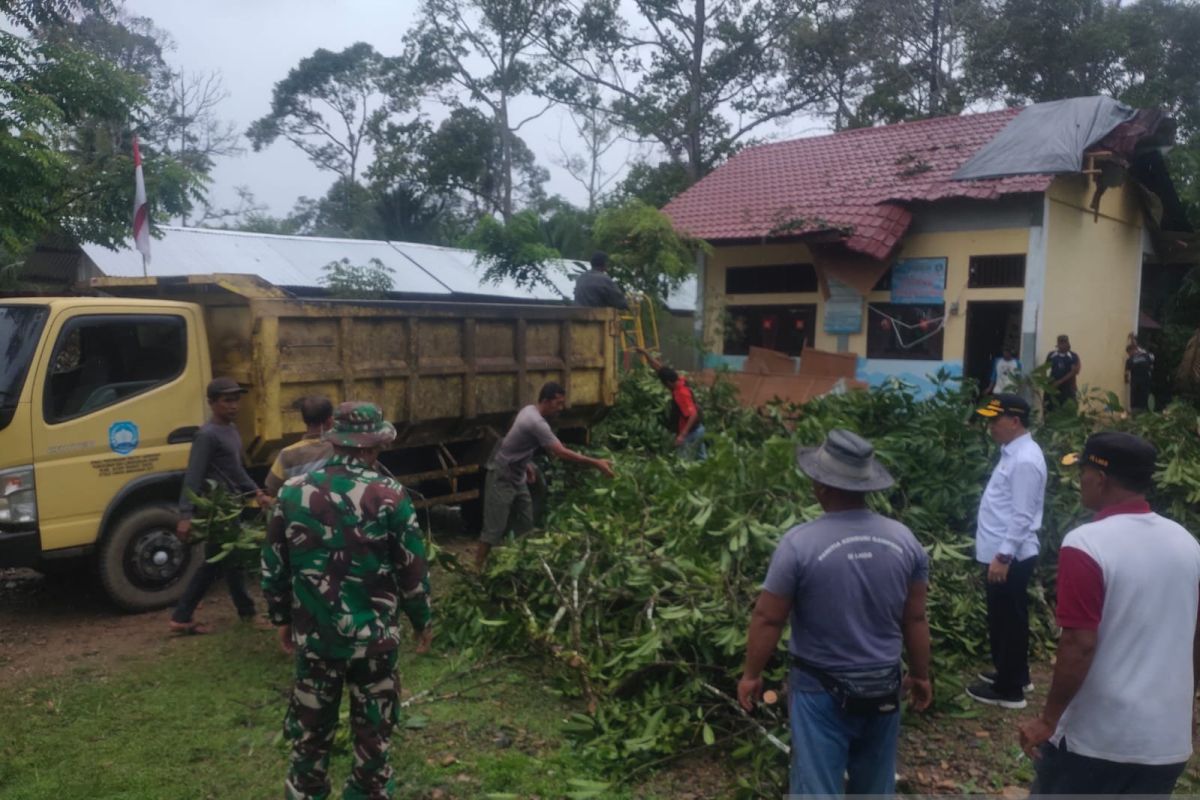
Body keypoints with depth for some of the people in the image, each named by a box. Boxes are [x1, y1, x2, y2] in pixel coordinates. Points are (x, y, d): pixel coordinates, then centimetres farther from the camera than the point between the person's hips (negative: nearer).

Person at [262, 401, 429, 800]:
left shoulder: (293, 492, -4)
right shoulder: (389, 495, -13)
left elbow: (273, 567, 4)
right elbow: (412, 569, -8)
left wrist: (283, 619, 17)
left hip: (313, 634, 3)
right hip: (373, 635, -2)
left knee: (310, 732, 18)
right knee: (372, 732, 15)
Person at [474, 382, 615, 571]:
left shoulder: (529, 411, 1)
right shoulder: (537, 423, -29)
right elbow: (561, 453, -34)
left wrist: (527, 465, 18)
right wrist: (596, 463, -33)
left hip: (517, 478, 10)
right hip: (501, 478, -10)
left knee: (525, 526, 13)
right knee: (494, 529, -6)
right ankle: (477, 570, 3)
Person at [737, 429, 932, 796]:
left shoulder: (800, 543, -21)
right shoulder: (905, 540, -8)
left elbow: (768, 619, -13)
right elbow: (915, 620, 2)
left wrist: (751, 675, 2)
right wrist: (921, 676, 17)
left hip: (821, 691, -4)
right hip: (883, 688, 4)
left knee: (817, 787, 7)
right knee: (875, 786, 22)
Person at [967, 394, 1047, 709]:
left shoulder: (1024, 460, -21)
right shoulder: (1013, 452, 10)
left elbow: (1021, 516, -23)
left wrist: (1003, 557, -23)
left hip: (1010, 557, -10)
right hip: (1002, 553, 10)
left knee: (1008, 621, 2)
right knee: (1003, 619, 21)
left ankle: (1009, 689, 15)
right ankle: (1013, 674, 35)